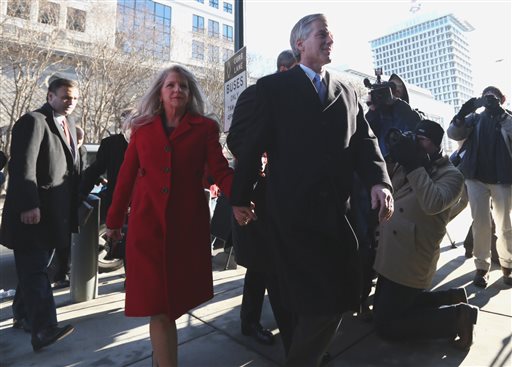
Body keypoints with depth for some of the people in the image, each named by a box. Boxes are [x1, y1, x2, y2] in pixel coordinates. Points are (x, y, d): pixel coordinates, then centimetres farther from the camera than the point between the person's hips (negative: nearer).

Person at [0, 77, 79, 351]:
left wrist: (75, 203, 13)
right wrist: (28, 205, -24)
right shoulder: (33, 121, -9)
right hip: (34, 211, -8)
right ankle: (44, 329, -3)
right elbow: (22, 166, -18)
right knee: (34, 270, -4)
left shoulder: (69, 124, 17)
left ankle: (23, 314, 30)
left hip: (56, 212, 8)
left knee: (35, 267, 17)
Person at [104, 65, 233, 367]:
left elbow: (220, 170, -8)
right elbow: (127, 175, 10)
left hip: (188, 223, 0)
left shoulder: (205, 128, 4)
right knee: (157, 305, -1)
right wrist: (115, 219, 12)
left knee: (177, 295, 13)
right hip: (147, 224, 1)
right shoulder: (142, 127, 9)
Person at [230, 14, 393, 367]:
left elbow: (364, 141, 9)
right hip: (293, 208, -5)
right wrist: (240, 198, 1)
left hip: (336, 208, 6)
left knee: (339, 295, 14)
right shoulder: (274, 87, 3)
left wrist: (379, 181, -10)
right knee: (320, 297, -2)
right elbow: (253, 144, 0)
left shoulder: (347, 92, 17)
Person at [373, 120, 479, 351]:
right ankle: (452, 297, 27)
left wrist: (415, 167, -23)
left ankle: (457, 316, 10)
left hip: (410, 264, -8)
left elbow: (433, 204, -28)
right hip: (390, 256, 8)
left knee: (385, 325, -1)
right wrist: (396, 159, -9)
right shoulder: (406, 167, 11)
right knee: (382, 310, 22)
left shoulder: (451, 175, -8)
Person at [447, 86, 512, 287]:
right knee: (480, 223, -3)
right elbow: (453, 134, -4)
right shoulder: (474, 118, 12)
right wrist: (462, 112, -19)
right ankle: (482, 266, 6)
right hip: (476, 177, 0)